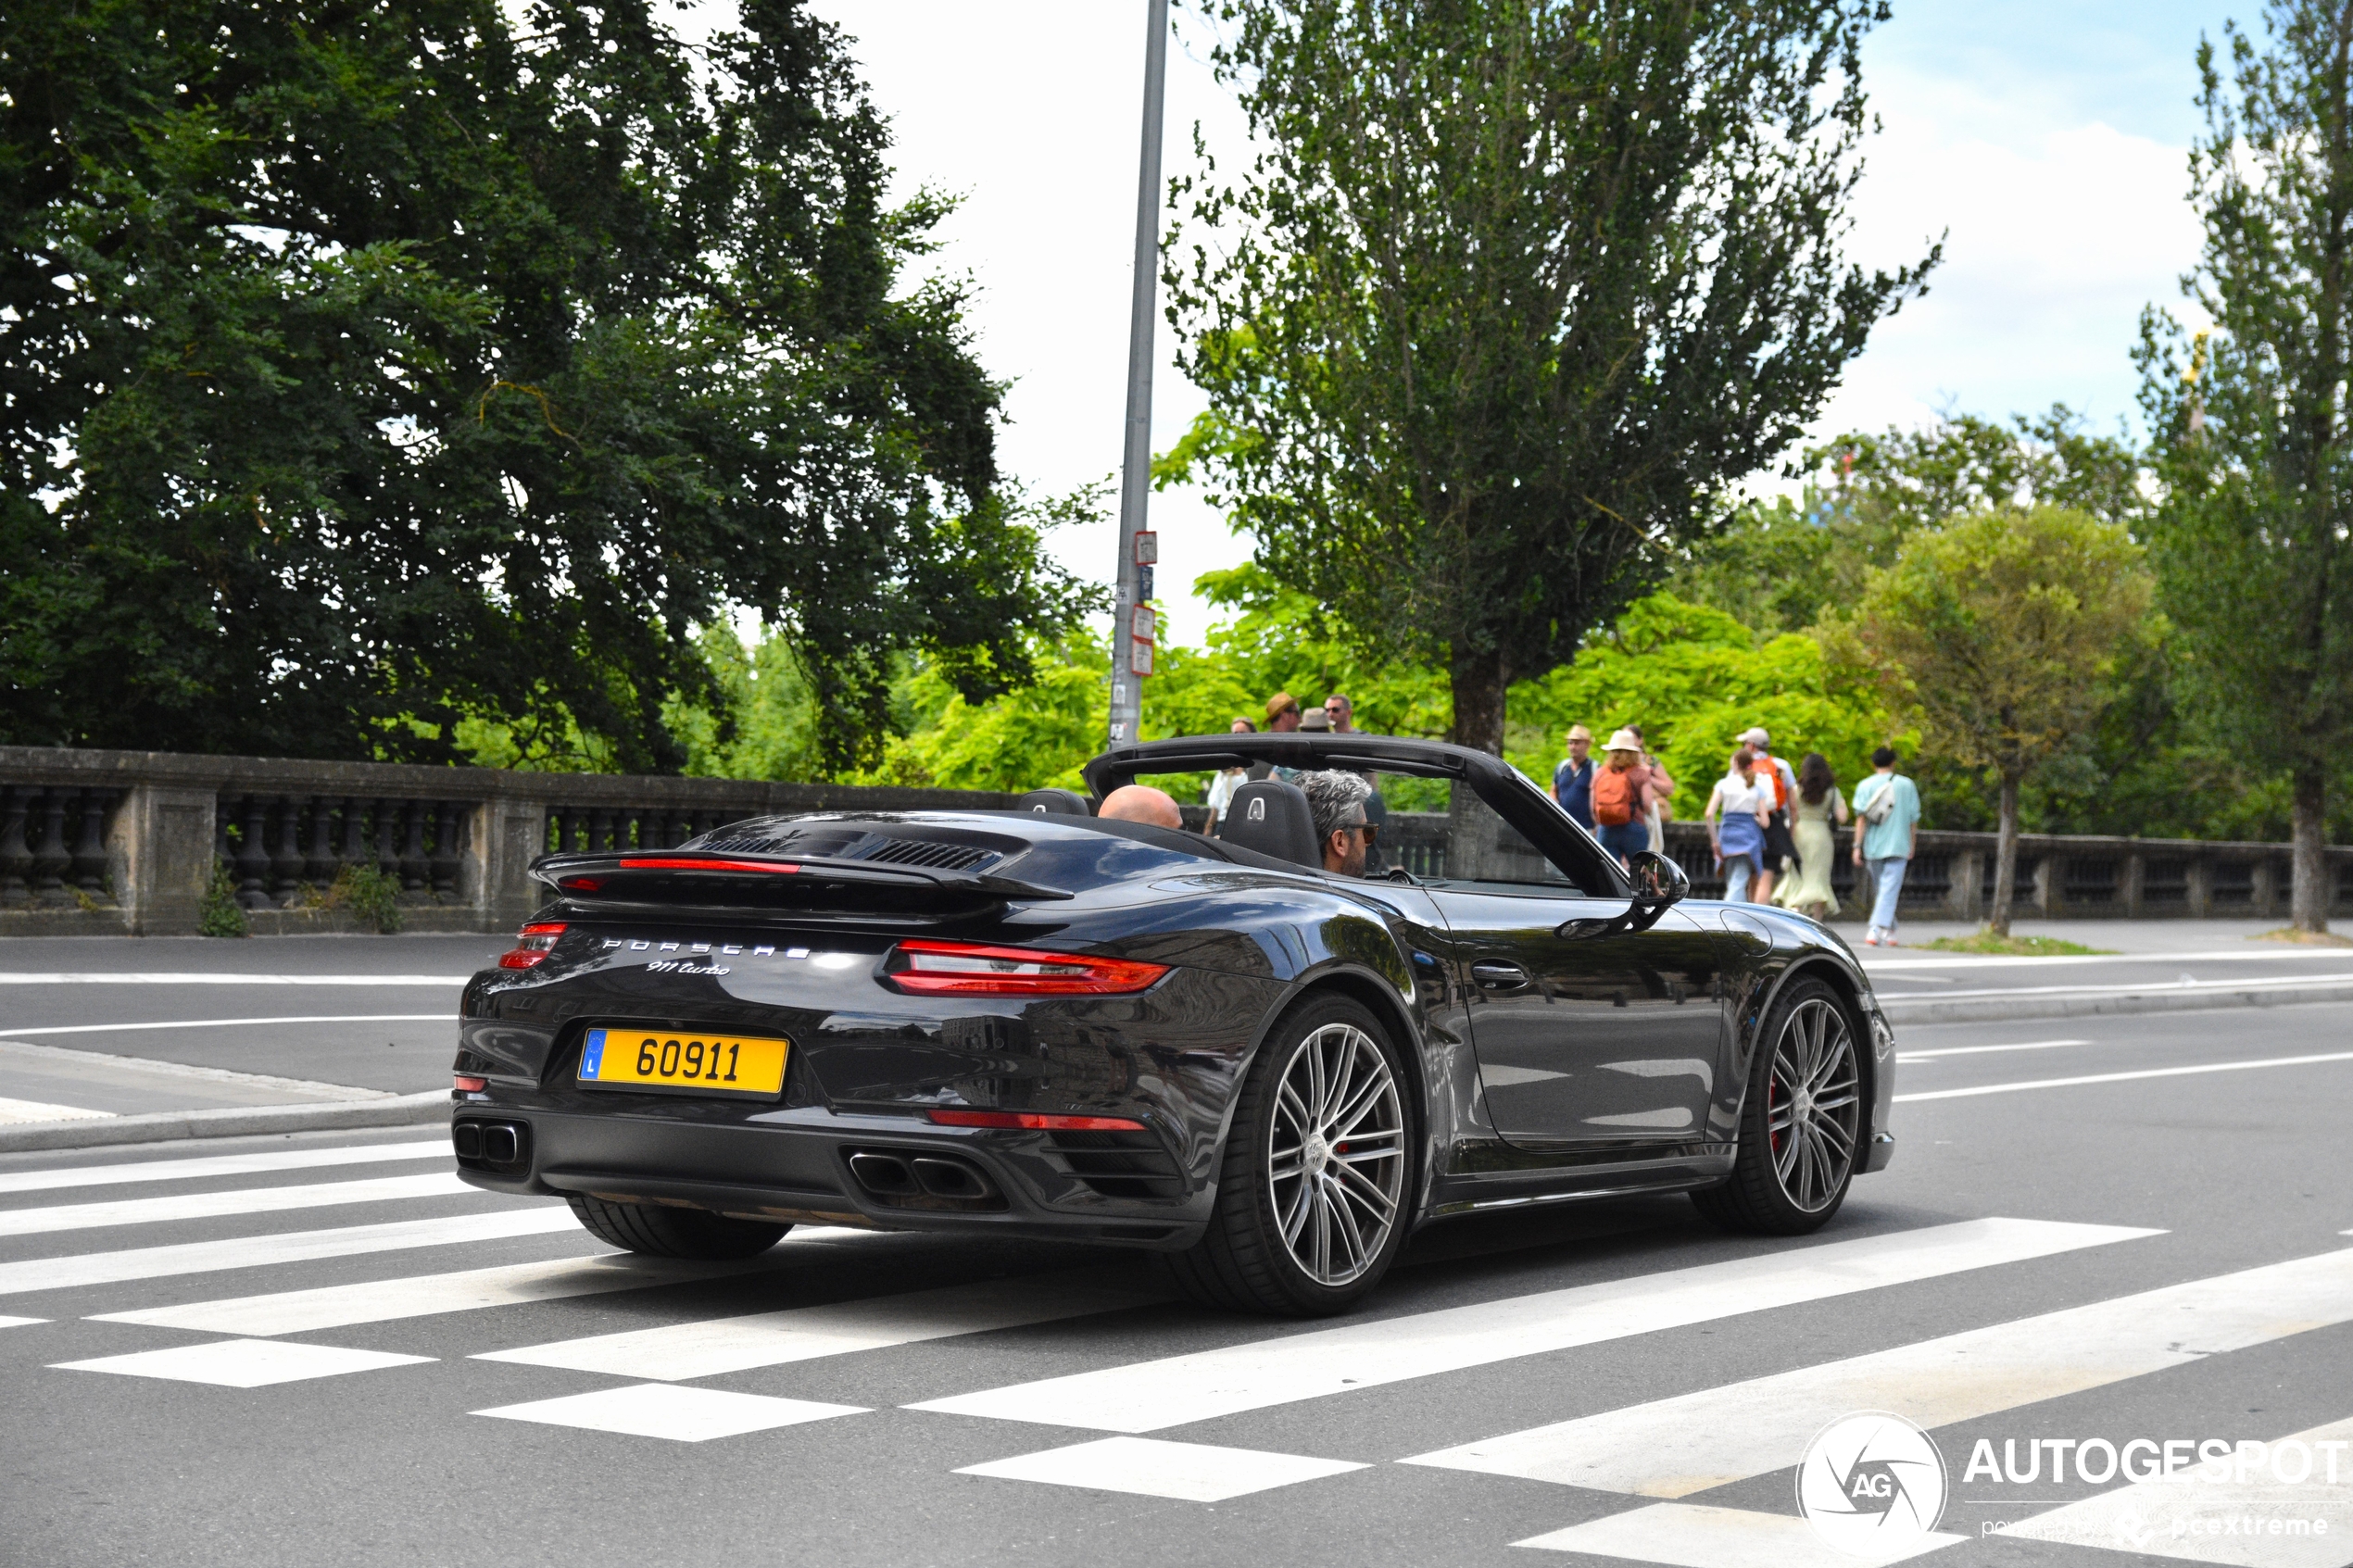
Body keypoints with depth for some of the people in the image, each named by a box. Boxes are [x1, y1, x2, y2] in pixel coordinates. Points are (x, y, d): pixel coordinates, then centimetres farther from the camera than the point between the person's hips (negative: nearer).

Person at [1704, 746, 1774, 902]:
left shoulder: (1724, 784, 1)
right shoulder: (1758, 787, 2)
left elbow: (1709, 814, -8)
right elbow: (1764, 821, -3)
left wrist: (1715, 841, 0)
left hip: (1728, 834, 1)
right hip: (1749, 835, -1)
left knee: (1733, 884, 14)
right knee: (1738, 884, -7)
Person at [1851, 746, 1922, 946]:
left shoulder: (1865, 786, 3)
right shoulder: (1907, 785, 5)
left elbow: (1861, 817, -4)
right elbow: (1913, 819, 7)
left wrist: (1857, 846, -4)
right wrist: (1912, 846, 17)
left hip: (1872, 847, 1)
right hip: (1898, 846, -1)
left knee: (1879, 892, 15)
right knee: (1889, 890, -8)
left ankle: (1889, 930, 21)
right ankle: (1876, 929, -21)